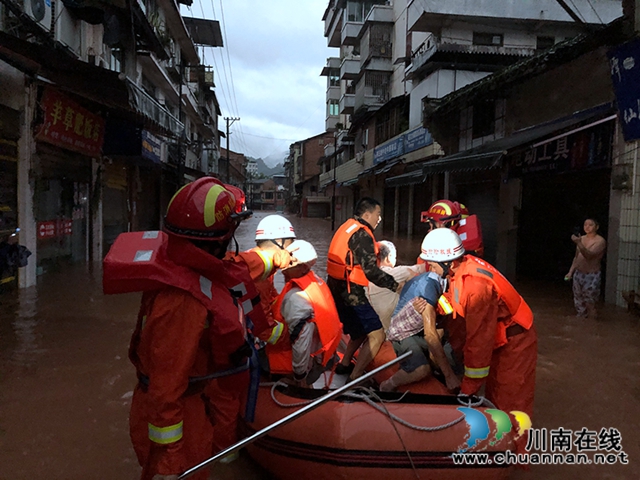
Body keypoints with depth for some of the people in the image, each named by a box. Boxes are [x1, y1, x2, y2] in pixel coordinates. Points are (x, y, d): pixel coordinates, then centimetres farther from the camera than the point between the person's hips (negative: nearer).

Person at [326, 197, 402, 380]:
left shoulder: (346, 227, 12)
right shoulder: (362, 235, -17)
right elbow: (371, 271, -22)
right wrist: (395, 285, -14)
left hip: (337, 290, 10)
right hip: (351, 295, -10)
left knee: (362, 329, 26)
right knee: (376, 335, -5)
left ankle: (344, 364, 34)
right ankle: (354, 378, -2)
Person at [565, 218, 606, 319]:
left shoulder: (600, 241, -12)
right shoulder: (582, 238, 7)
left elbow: (589, 255, -27)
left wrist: (579, 243, -40)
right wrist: (570, 272, 11)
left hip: (592, 276, -6)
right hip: (578, 274, 6)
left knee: (590, 305, -3)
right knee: (579, 303, 13)